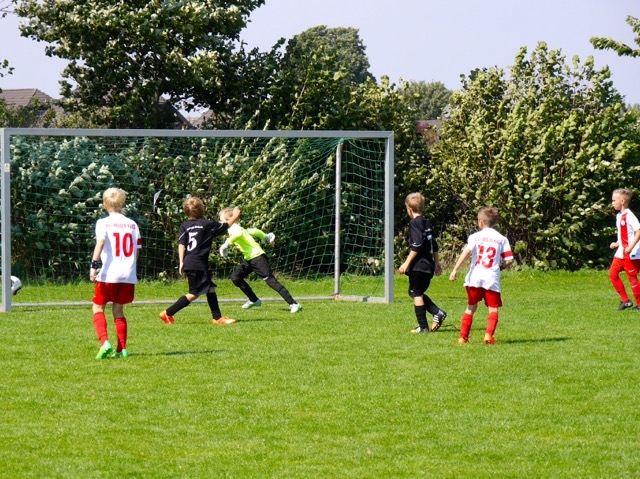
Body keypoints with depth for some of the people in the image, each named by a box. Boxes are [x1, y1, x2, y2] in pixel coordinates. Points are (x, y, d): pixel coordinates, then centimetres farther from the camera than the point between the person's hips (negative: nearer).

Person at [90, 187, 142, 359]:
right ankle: (122, 349, 11)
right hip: (128, 275, 4)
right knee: (118, 310, 15)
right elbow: (137, 250, 10)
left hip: (108, 274, -4)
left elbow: (100, 243, -18)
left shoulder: (103, 223, -3)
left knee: (98, 308, 7)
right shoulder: (132, 224, 10)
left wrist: (94, 265, -23)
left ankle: (105, 342, -13)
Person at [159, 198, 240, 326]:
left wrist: (181, 262, -1)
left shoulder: (185, 225, 8)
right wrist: (234, 216, 29)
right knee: (194, 293, -4)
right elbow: (225, 226, 12)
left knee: (210, 288, 15)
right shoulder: (207, 224, -4)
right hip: (198, 264, -7)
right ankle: (168, 313, -8)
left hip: (188, 263, 7)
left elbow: (181, 244, -1)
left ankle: (217, 317, 18)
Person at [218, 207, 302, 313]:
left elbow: (238, 233, -37)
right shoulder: (237, 228, 16)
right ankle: (254, 300, 17)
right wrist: (266, 237, 33)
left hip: (257, 257, -10)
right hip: (249, 259, 10)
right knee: (235, 277, 7)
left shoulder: (234, 228, -12)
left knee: (270, 280, -13)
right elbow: (253, 231, 24)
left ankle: (294, 304, -15)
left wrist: (227, 243, -32)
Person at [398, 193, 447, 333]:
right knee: (417, 293, 19)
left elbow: (416, 246, -20)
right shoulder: (427, 223, 14)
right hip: (428, 265, 9)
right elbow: (434, 245, 20)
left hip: (418, 265, -9)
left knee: (416, 294, -1)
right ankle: (437, 312, 5)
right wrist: (436, 263, 30)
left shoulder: (415, 223, -12)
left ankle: (423, 326, -2)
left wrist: (406, 263, -18)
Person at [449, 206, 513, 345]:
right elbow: (509, 260, 1)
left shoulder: (475, 236, 2)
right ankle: (489, 334, -15)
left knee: (471, 308, 13)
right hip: (492, 279, 0)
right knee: (493, 309, 5)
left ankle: (463, 337, 12)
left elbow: (466, 252, -12)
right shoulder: (502, 239, 6)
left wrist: (455, 269, -16)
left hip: (475, 277, 1)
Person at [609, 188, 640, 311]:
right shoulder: (619, 216, 12)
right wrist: (617, 244, 13)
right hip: (620, 253, 9)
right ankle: (625, 301, 12)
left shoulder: (629, 216, -16)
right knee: (613, 274, 5)